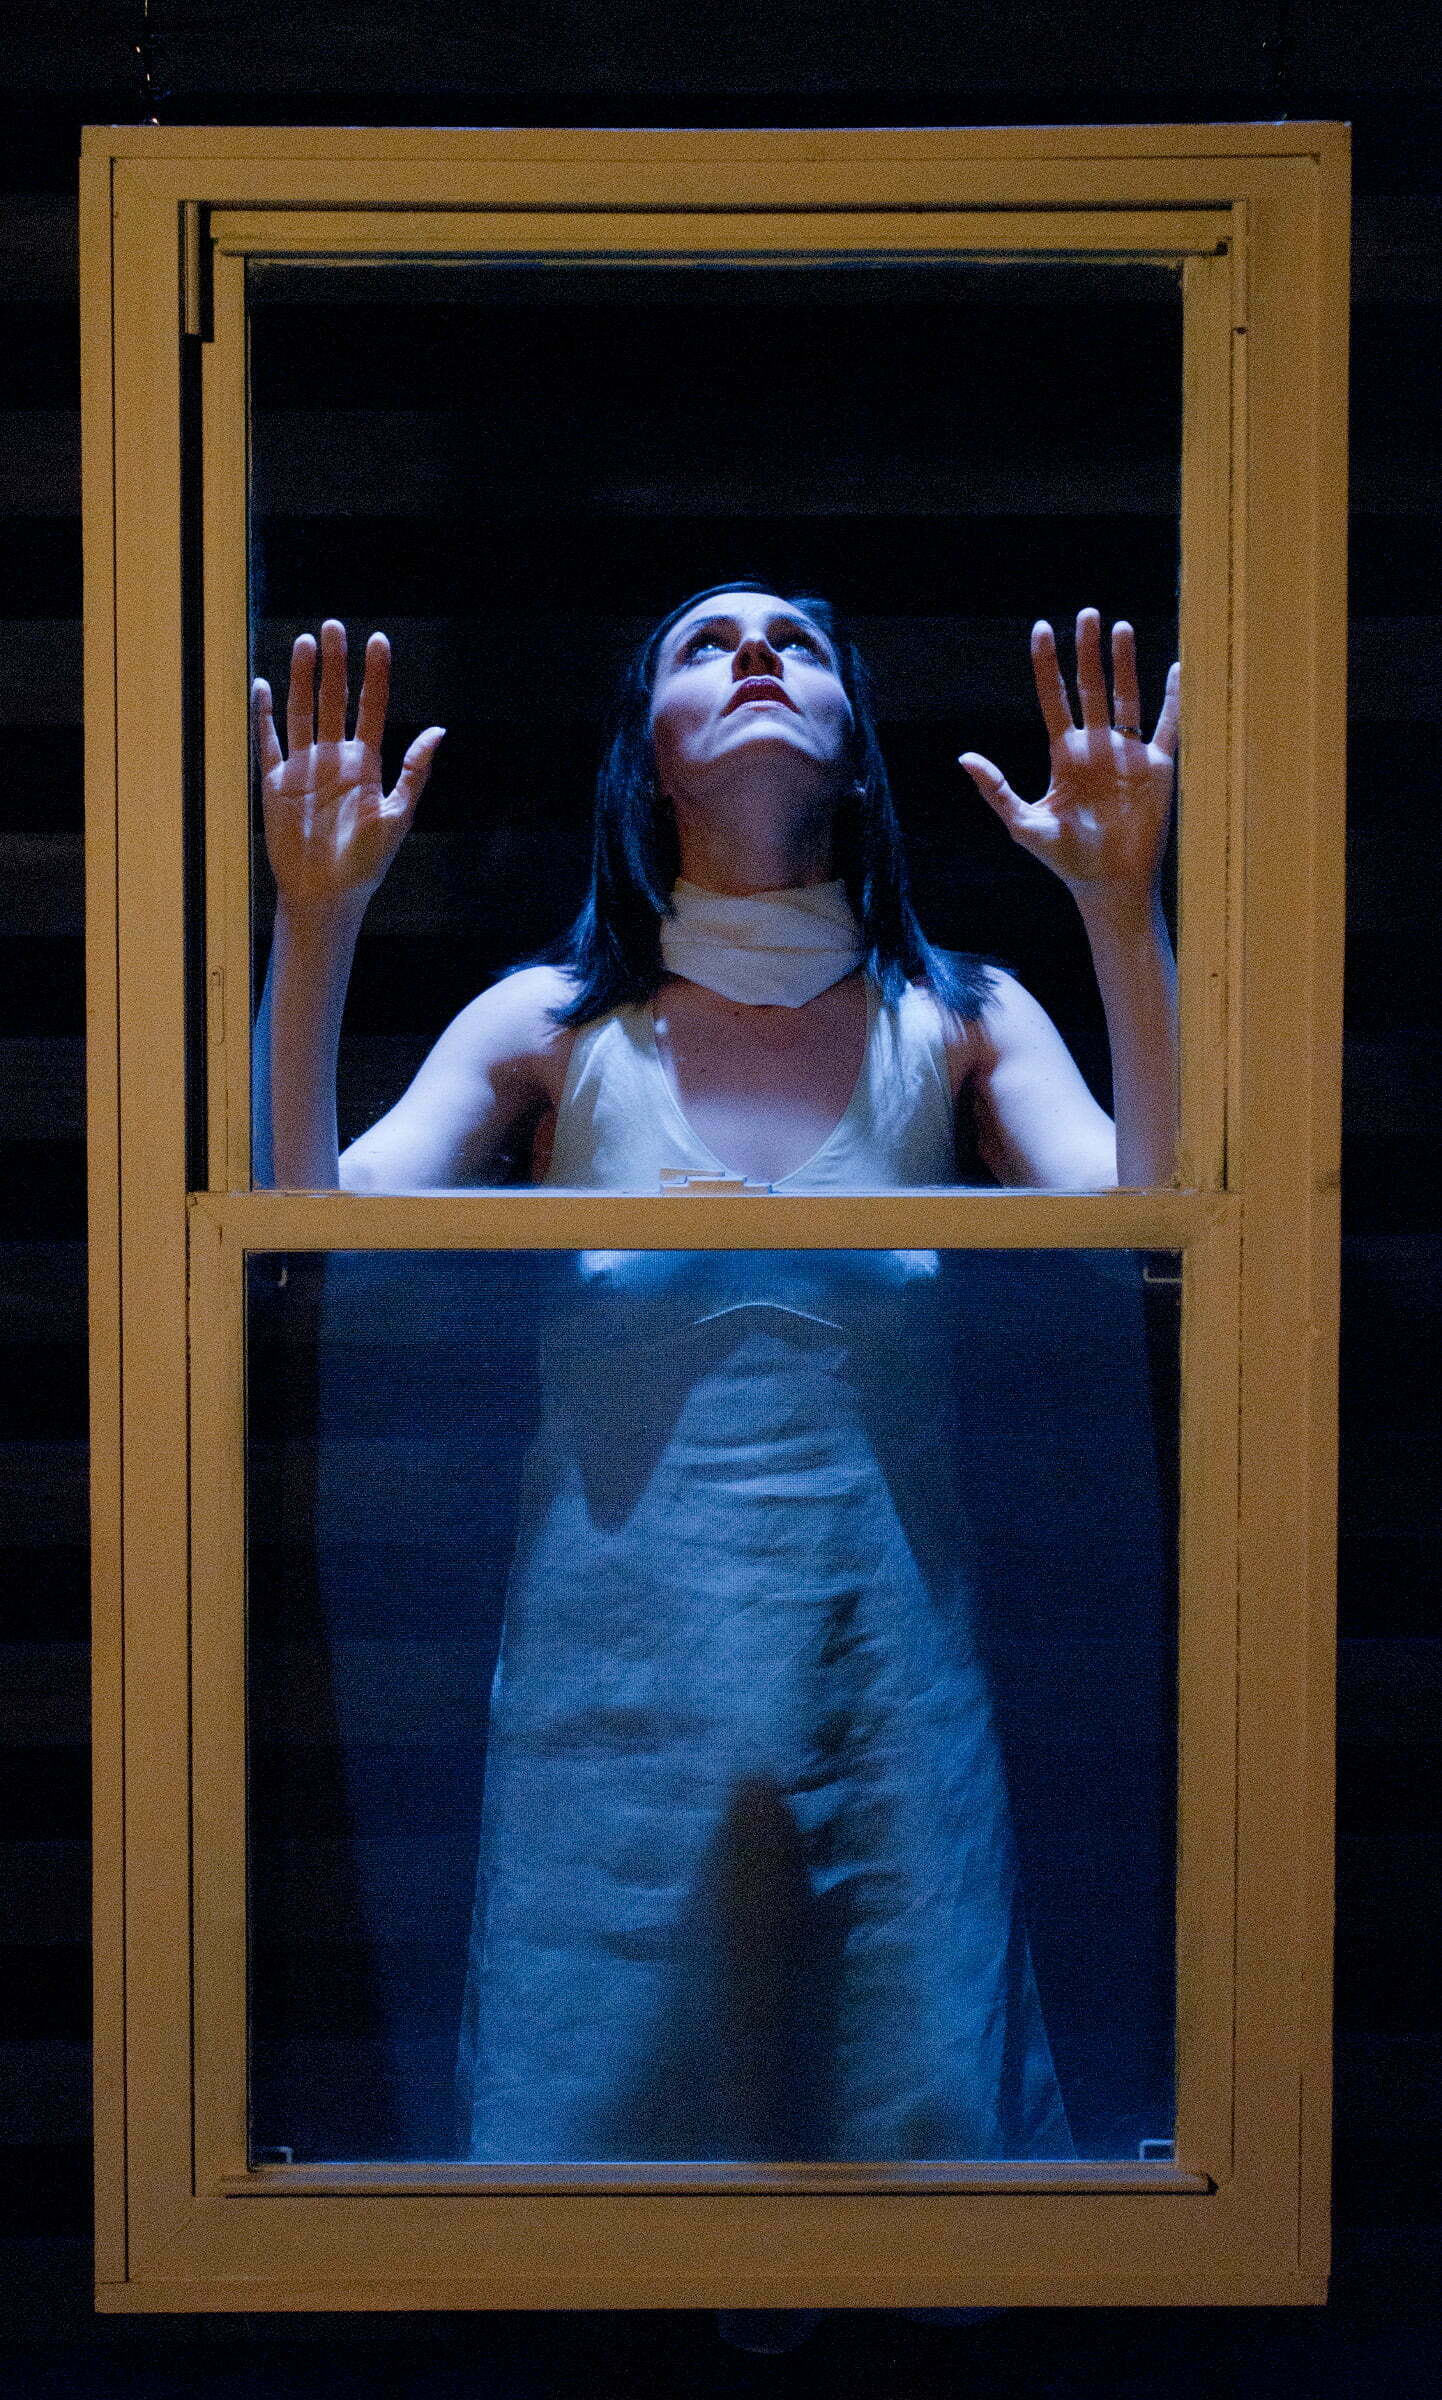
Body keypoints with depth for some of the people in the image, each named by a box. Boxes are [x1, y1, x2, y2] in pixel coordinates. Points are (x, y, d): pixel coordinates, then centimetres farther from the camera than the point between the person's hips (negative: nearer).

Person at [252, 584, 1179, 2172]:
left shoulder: (958, 1025, 4)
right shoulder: (549, 1028, 4)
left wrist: (1125, 913, -17)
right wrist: (315, 921, -15)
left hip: (890, 1708, 1)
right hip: (607, 1712, 0)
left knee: (917, 2130, 6)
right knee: (591, 2131, 5)